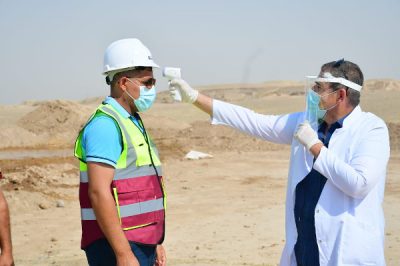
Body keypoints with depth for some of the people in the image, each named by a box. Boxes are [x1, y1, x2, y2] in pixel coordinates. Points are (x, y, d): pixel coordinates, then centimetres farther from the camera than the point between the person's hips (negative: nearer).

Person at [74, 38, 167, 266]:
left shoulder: (134, 122, 17)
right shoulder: (105, 124, -14)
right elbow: (99, 192, -21)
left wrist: (155, 243, 21)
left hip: (142, 243, 9)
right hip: (117, 247, -9)